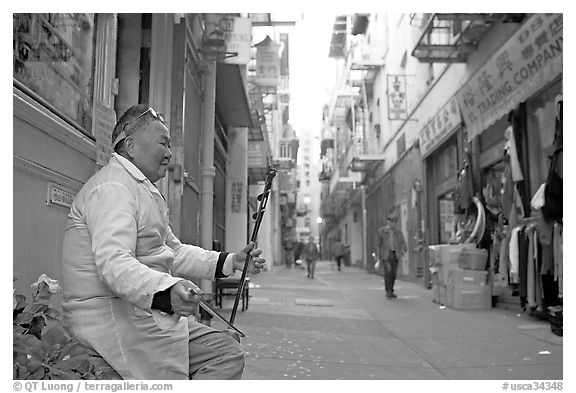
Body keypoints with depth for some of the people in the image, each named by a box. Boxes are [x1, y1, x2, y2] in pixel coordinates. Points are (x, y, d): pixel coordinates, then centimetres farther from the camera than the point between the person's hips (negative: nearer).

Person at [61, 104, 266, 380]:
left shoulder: (144, 190, 23)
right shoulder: (112, 187, -14)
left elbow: (174, 252, 24)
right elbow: (113, 262, -29)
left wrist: (231, 262, 13)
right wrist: (166, 293, -45)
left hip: (144, 312, 11)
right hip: (113, 319, -11)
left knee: (229, 355, 1)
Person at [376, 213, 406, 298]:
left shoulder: (398, 232, 9)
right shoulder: (381, 231, 2)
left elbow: (402, 243, 6)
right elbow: (379, 244, 4)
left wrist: (403, 250, -16)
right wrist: (379, 257, 1)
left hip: (395, 255, 3)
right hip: (386, 254, -3)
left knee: (393, 274, 3)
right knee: (388, 271, -18)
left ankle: (390, 291, 15)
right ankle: (388, 291, -14)